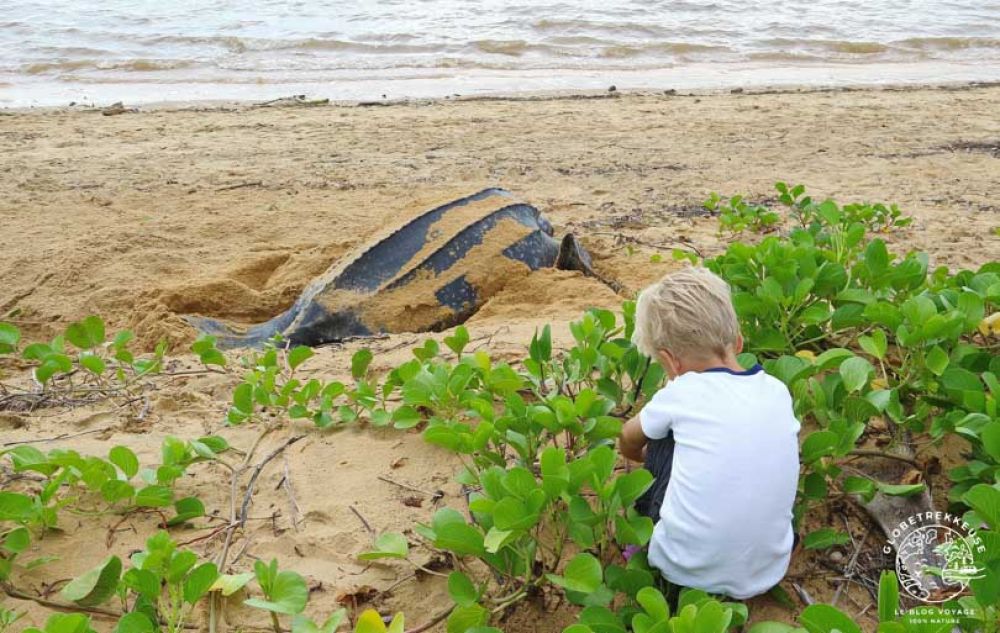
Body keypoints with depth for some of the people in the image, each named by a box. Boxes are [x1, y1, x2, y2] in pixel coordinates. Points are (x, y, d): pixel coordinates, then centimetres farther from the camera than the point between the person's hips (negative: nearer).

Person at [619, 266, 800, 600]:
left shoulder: (683, 392, -11)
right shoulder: (778, 391, -1)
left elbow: (628, 440, 10)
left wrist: (646, 455, 34)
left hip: (687, 571, -4)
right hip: (765, 576, 4)